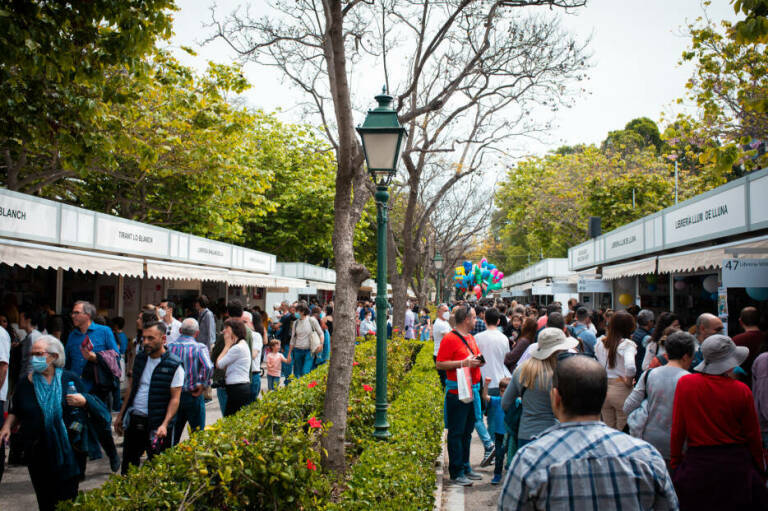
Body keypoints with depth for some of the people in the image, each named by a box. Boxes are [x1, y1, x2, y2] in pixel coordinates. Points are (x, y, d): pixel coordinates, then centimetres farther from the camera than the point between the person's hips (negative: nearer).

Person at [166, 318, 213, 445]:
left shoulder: (169, 346, -2)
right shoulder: (199, 348, -11)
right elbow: (208, 367, -26)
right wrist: (202, 385, -13)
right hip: (192, 396, -3)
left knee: (173, 434, 15)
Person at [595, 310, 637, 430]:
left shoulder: (600, 343, 1)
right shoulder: (627, 344, -15)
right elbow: (630, 366, -29)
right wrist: (629, 381, -13)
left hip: (603, 389, 5)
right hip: (622, 389, -5)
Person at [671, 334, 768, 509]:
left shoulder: (685, 383, -8)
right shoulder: (742, 391, -10)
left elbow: (677, 430, -3)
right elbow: (753, 436, 0)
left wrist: (675, 462, 9)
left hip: (697, 463, 1)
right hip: (736, 463, 0)